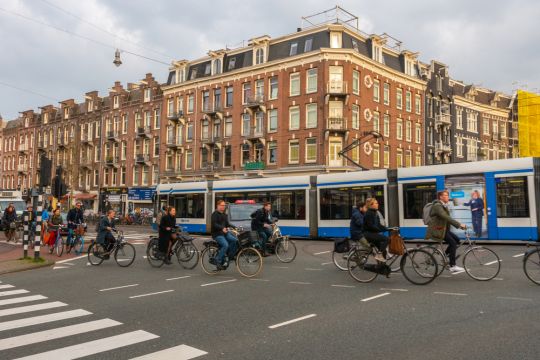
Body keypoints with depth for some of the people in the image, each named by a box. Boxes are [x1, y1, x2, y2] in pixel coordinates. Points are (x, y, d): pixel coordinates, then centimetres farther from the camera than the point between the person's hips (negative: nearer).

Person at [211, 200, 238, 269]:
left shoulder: (224, 214, 18)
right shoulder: (215, 214, -7)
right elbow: (214, 224, -18)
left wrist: (234, 227, -1)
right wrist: (222, 228, -34)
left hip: (225, 232, 7)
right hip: (217, 234, -7)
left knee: (235, 240, -16)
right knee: (225, 245, -28)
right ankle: (218, 261, -18)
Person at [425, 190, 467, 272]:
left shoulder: (444, 206, 13)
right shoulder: (437, 206, -19)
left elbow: (448, 218, 14)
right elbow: (446, 218, -30)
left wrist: (458, 225, 3)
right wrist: (459, 224, -33)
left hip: (443, 229, 9)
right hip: (436, 230, -9)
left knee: (457, 239, 0)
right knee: (453, 243, -15)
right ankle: (453, 266, -10)